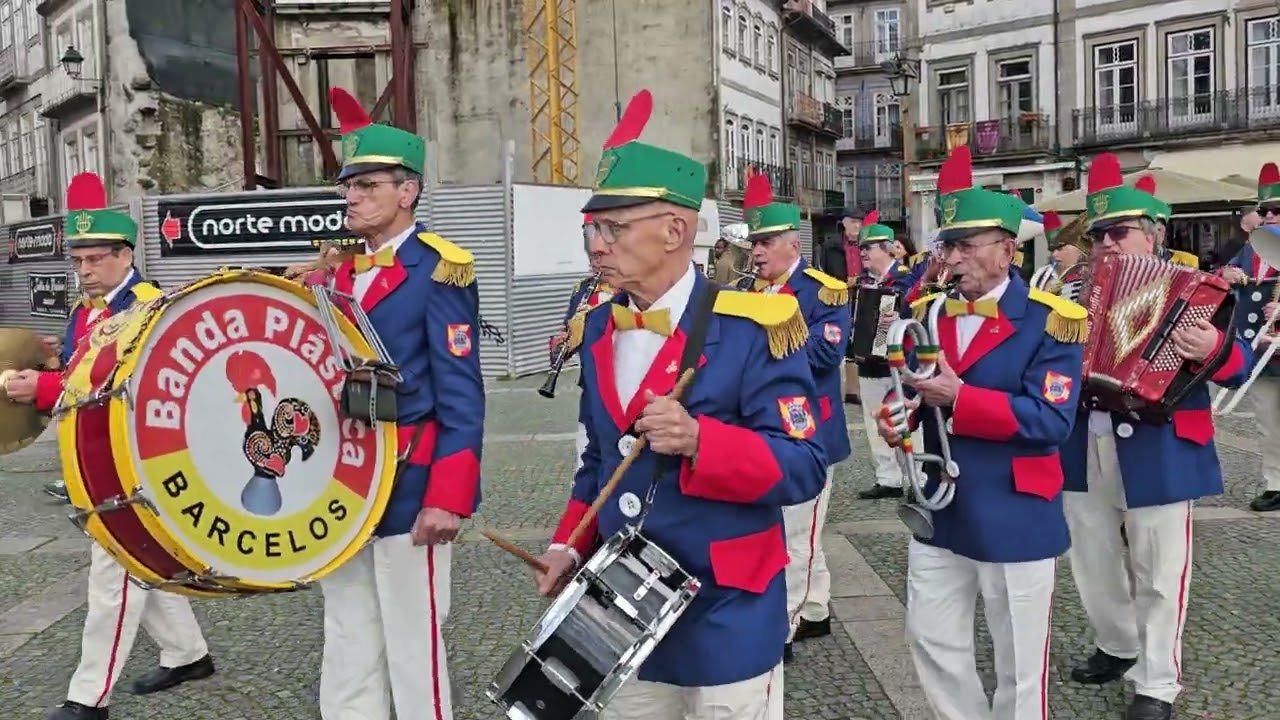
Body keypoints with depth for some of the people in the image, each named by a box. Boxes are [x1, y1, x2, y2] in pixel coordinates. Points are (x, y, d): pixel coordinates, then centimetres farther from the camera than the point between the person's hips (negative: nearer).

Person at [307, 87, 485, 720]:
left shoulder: (439, 269, -11)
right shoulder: (345, 270, 12)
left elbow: (461, 396, -15)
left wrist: (447, 499, -19)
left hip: (407, 490, -7)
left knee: (412, 649, 5)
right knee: (347, 649, 17)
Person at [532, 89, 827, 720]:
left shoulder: (754, 328, -16)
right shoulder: (599, 330, 4)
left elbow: (803, 468, -18)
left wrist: (699, 441, -32)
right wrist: (570, 545, 2)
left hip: (725, 619, -5)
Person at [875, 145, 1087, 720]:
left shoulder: (1051, 321, -12)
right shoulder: (927, 313, 6)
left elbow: (1050, 418, -20)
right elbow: (911, 391, 10)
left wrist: (959, 399, -27)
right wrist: (895, 417, -13)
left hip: (1014, 517, -5)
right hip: (937, 510, 6)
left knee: (1018, 660, 11)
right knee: (929, 638, 15)